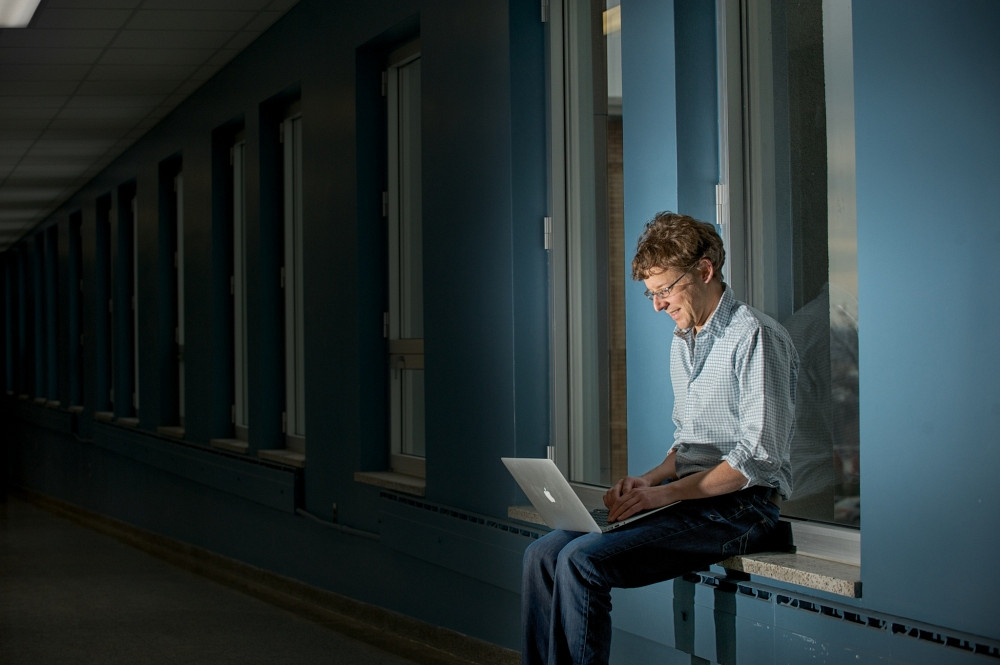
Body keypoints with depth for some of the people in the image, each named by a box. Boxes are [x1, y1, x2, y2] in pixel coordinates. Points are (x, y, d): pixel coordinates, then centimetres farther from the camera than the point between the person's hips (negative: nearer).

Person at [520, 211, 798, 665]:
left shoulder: (755, 337, -11)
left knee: (582, 560, -25)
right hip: (688, 498, 9)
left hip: (739, 507, -9)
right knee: (544, 553, -8)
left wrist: (666, 493, -18)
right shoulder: (682, 342, 18)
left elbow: (758, 459, -17)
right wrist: (649, 480, 4)